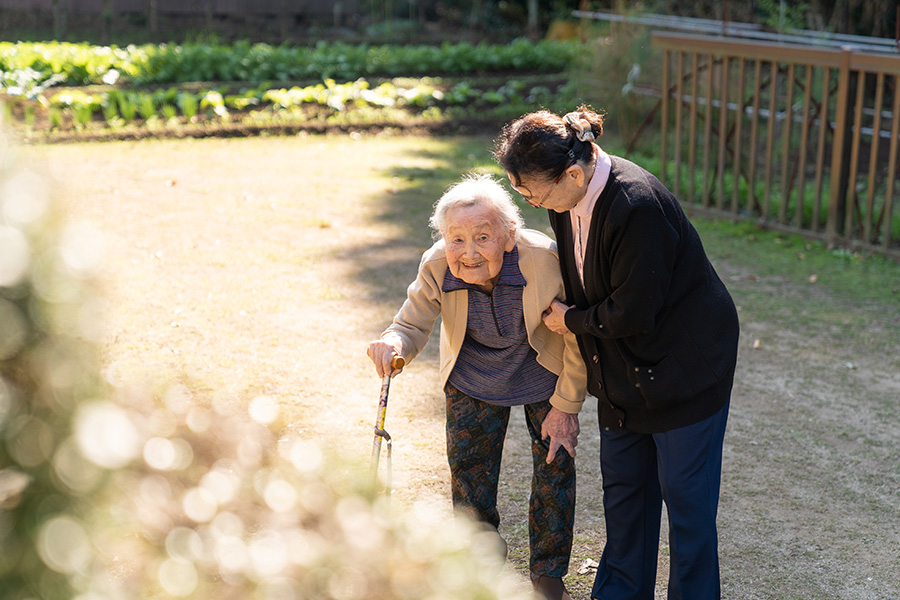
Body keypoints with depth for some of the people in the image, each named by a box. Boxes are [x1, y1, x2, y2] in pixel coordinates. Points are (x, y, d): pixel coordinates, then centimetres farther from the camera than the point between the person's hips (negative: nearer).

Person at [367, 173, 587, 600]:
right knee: (468, 470, 8)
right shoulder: (436, 268, -28)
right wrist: (394, 342, -44)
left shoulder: (546, 260, -34)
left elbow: (578, 337, -21)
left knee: (555, 468, 4)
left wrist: (565, 406, -15)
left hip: (544, 376, -2)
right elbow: (413, 325, -18)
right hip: (473, 381, 2)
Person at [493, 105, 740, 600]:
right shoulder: (571, 196, -5)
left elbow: (632, 314, -26)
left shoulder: (637, 207, -32)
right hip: (623, 366, 8)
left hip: (684, 366, -8)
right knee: (623, 484, 18)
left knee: (685, 494, 3)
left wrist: (571, 320, -11)